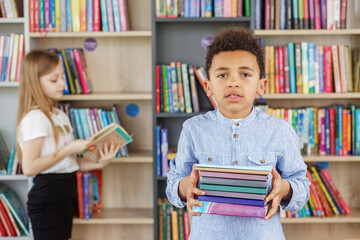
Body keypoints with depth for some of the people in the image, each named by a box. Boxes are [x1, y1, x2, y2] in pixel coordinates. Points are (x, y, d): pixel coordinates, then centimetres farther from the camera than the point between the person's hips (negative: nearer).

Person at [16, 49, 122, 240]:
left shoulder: (60, 115, 12)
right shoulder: (35, 117, -15)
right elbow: (29, 167, -22)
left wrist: (99, 163, -2)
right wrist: (69, 149, -20)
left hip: (64, 195, 9)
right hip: (47, 197, -9)